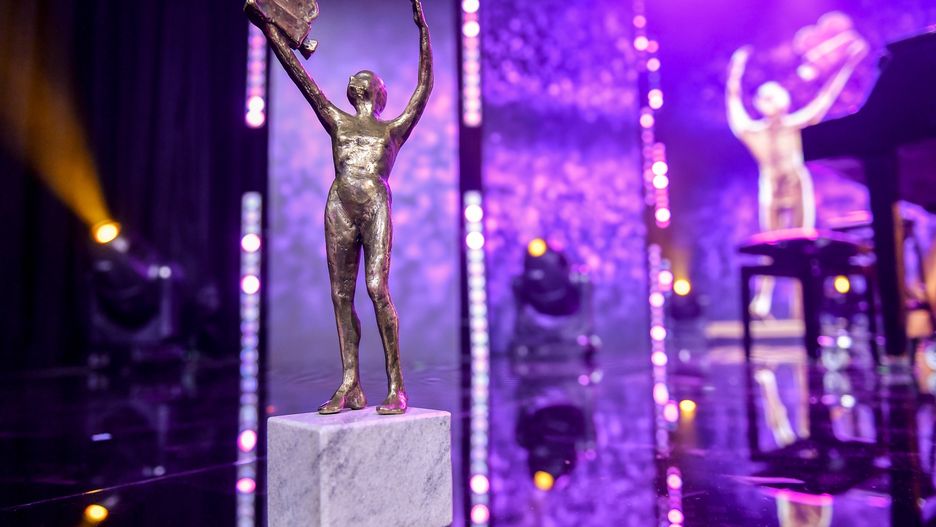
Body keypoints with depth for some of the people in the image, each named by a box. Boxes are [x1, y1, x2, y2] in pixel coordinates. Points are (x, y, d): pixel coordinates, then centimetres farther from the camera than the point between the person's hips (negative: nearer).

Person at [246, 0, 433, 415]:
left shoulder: (395, 129, 19)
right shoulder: (337, 123, 24)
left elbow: (424, 88, 13)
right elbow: (301, 76, 22)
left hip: (376, 208, -3)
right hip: (339, 209, 3)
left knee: (377, 288, -15)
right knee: (341, 296, -1)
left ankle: (396, 385, -11)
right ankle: (350, 386, 5)